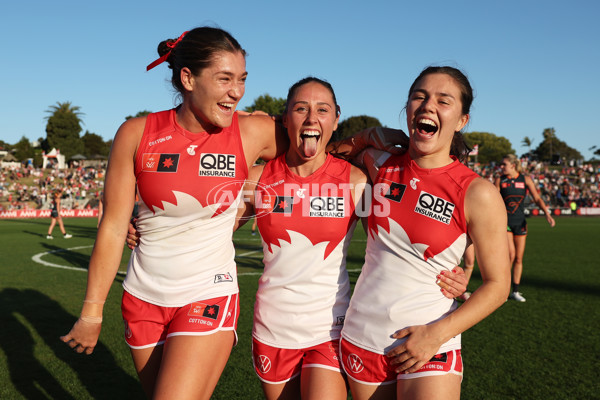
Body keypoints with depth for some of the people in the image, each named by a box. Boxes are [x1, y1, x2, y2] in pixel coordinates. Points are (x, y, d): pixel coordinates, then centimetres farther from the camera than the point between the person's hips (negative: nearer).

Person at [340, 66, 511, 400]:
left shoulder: (477, 194, -10)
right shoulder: (381, 165, 0)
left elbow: (497, 285, -6)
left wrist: (438, 334, -15)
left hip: (429, 348, -3)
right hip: (362, 336, 4)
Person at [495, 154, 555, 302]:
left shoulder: (525, 179, 3)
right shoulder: (499, 180, 1)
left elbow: (537, 198, -3)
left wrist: (547, 213, -17)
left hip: (520, 222, 2)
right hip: (504, 221, -2)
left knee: (519, 258, 4)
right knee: (511, 254, -17)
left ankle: (515, 291, 15)